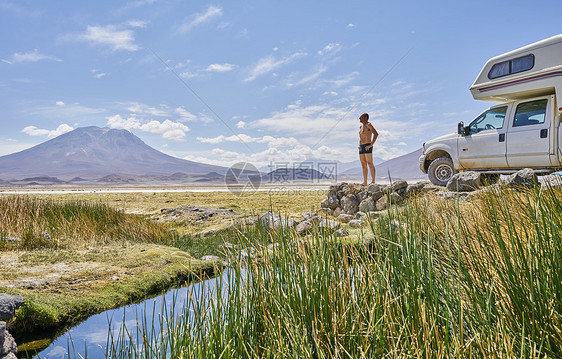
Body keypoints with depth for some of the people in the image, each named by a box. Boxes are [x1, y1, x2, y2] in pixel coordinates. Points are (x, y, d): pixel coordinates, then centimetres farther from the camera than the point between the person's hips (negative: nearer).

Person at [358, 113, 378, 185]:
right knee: (363, 165, 7)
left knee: (370, 164, -10)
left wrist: (371, 144, -20)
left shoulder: (368, 125, -6)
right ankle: (365, 183, 9)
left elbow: (376, 134, -17)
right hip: (361, 148, 9)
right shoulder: (361, 126, 20)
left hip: (367, 147, -9)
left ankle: (373, 182, -11)